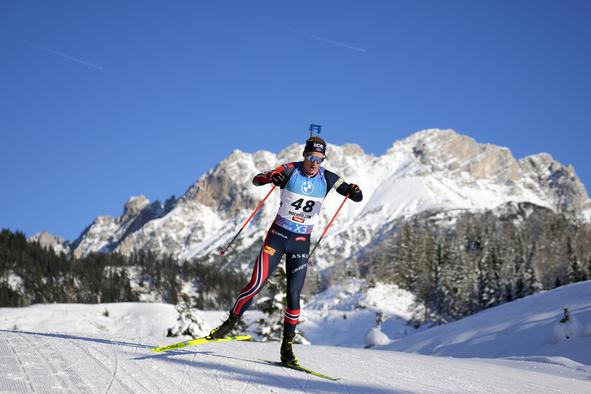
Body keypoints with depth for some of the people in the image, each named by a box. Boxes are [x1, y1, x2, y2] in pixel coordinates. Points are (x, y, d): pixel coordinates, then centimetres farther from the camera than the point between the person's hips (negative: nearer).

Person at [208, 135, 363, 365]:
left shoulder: (327, 178, -2)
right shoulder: (290, 171, -9)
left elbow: (356, 197, 0)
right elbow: (256, 180, -14)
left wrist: (355, 192, -25)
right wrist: (271, 178, -37)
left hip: (301, 242, 2)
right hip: (278, 235, -2)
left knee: (294, 295, -3)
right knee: (256, 285, -9)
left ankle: (287, 346, 7)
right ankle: (230, 322, 10)